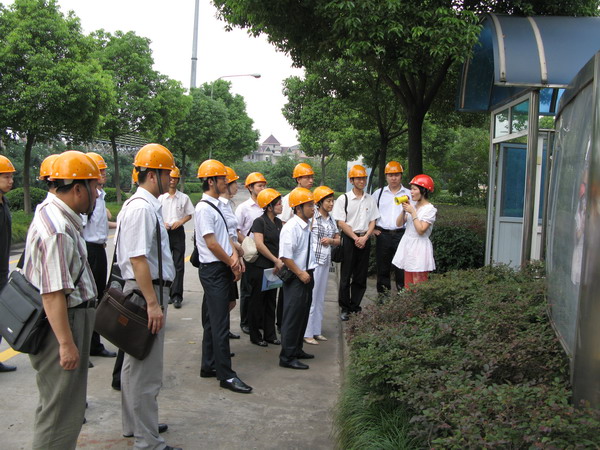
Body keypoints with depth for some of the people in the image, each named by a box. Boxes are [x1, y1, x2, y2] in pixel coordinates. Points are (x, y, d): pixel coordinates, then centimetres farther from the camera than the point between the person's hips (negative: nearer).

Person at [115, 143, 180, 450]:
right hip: (147, 290, -11)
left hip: (149, 290, 11)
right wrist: (153, 303, -25)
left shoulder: (144, 204, 13)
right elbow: (138, 259, -25)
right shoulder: (142, 208, -19)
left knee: (135, 363, 21)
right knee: (146, 370, -3)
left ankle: (135, 424, 37)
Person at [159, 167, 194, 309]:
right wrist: (162, 224, -12)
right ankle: (168, 293, 20)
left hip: (178, 232, -1)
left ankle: (176, 296, -6)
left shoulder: (184, 198, 4)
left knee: (178, 265, -5)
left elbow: (189, 215, 9)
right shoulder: (161, 197, 3)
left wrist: (180, 222, -10)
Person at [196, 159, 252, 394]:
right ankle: (226, 375, 0)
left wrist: (234, 255, -3)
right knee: (220, 324, -6)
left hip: (223, 268, 10)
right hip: (213, 270, -10)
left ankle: (208, 366, 26)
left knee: (212, 321, 16)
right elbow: (211, 243, -17)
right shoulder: (204, 208, -15)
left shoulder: (217, 205, 14)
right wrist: (232, 265, -9)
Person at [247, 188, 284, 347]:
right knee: (257, 301, 3)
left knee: (271, 301, 12)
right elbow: (259, 244, -20)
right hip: (259, 267, -7)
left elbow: (280, 244, 13)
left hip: (272, 268, 7)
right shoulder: (260, 222, -12)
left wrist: (278, 262, -2)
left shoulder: (278, 222, 11)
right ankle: (255, 335, 14)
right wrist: (276, 260, -17)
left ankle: (270, 335, 21)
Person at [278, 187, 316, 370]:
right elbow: (285, 256, -23)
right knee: (292, 317, -1)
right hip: (295, 278, -9)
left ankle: (297, 349, 33)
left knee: (303, 314, 18)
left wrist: (308, 272, 15)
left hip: (306, 276, 9)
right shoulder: (291, 228, -21)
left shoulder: (307, 225, 8)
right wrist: (300, 273, -17)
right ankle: (287, 357, 9)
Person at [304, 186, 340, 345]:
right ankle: (307, 333, 3)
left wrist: (330, 240, 1)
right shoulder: (312, 217, -10)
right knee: (310, 297, -4)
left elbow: (338, 240, 17)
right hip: (312, 261, -7)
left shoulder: (331, 220, 12)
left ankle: (316, 330, 22)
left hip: (325, 262, 7)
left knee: (320, 298, 13)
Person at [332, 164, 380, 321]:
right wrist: (355, 238, -13)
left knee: (361, 276, 6)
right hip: (349, 239, -3)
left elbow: (373, 221, 8)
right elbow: (341, 223, -6)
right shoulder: (343, 199, -2)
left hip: (364, 239, 3)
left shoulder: (370, 200, 8)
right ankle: (345, 308, 8)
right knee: (346, 276, -1)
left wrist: (364, 237, -8)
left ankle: (355, 306, 17)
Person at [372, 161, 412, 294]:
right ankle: (382, 295, 19)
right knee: (383, 268, 8)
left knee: (402, 268, -1)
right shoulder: (378, 193, 10)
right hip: (382, 235, 2)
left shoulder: (409, 194, 6)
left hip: (401, 234, -1)